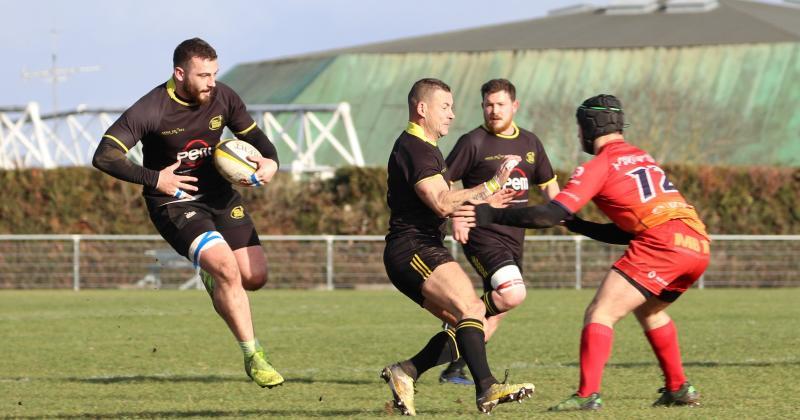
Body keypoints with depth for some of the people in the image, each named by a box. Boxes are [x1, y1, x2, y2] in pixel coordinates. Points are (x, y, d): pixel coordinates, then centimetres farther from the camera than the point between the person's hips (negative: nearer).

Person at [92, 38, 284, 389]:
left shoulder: (223, 98, -5)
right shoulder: (150, 111, -20)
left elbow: (252, 134, 13)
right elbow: (104, 156, -20)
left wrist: (270, 161, -9)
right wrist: (154, 179, -24)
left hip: (220, 195, 6)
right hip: (174, 202, -6)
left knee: (254, 277, -3)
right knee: (227, 268, -24)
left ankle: (213, 278, 35)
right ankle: (253, 357, -13)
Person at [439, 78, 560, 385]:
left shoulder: (530, 143, 13)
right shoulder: (474, 142, -6)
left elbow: (547, 184, 25)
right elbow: (441, 183, -6)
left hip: (514, 238, 7)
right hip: (482, 234, -7)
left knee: (495, 312, 7)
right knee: (513, 294, -26)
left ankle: (454, 369, 17)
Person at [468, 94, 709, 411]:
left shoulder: (599, 166, 4)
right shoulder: (643, 158, 28)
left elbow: (551, 215, -6)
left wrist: (492, 215, 0)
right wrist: (578, 225, 29)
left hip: (661, 242, -8)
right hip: (699, 244, 8)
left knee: (599, 313, -6)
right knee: (648, 311, 30)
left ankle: (588, 395, -19)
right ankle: (679, 389, 29)